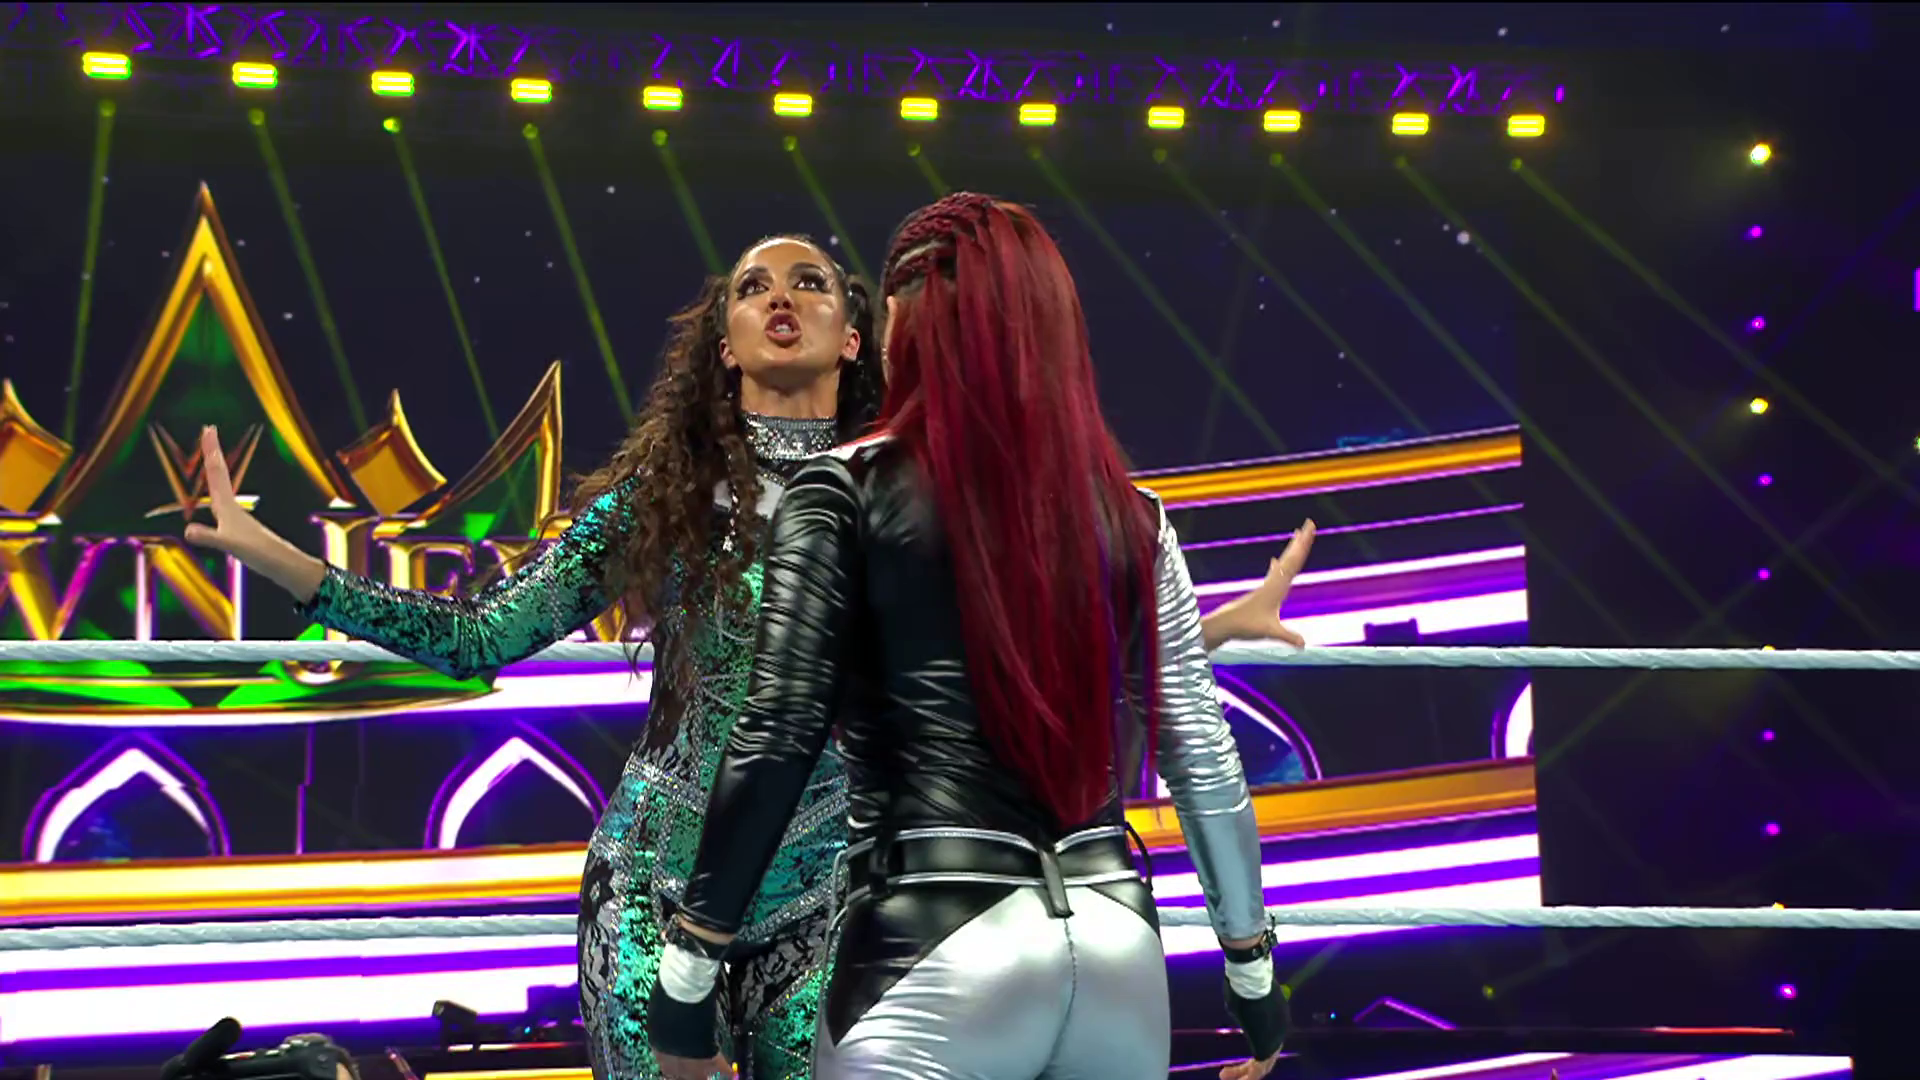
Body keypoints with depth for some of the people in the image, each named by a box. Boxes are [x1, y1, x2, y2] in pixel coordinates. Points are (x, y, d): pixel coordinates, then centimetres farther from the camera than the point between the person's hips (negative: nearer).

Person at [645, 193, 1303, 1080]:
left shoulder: (847, 491, -2)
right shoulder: (1131, 515, 9)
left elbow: (777, 741, -8)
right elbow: (1202, 755, 10)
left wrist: (687, 972, -4)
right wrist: (1252, 970, 19)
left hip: (937, 955, -5)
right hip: (1117, 948, 5)